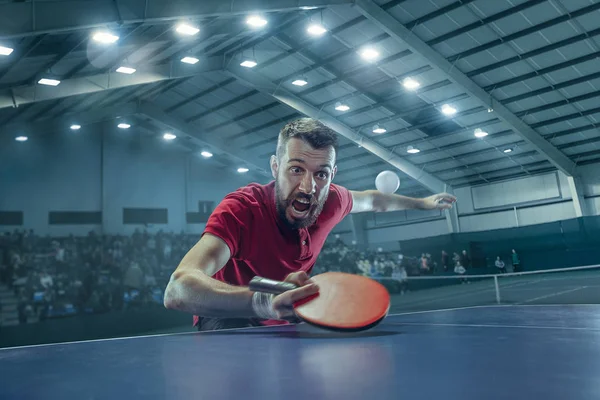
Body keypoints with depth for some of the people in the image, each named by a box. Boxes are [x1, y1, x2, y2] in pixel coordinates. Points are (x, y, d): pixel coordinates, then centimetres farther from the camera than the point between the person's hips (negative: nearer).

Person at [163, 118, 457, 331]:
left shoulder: (331, 202, -17)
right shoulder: (241, 209, -34)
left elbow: (371, 200, 10)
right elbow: (177, 290, -50)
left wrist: (422, 203, 24)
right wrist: (266, 302, -67)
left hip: (283, 324, 6)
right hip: (228, 320, -6)